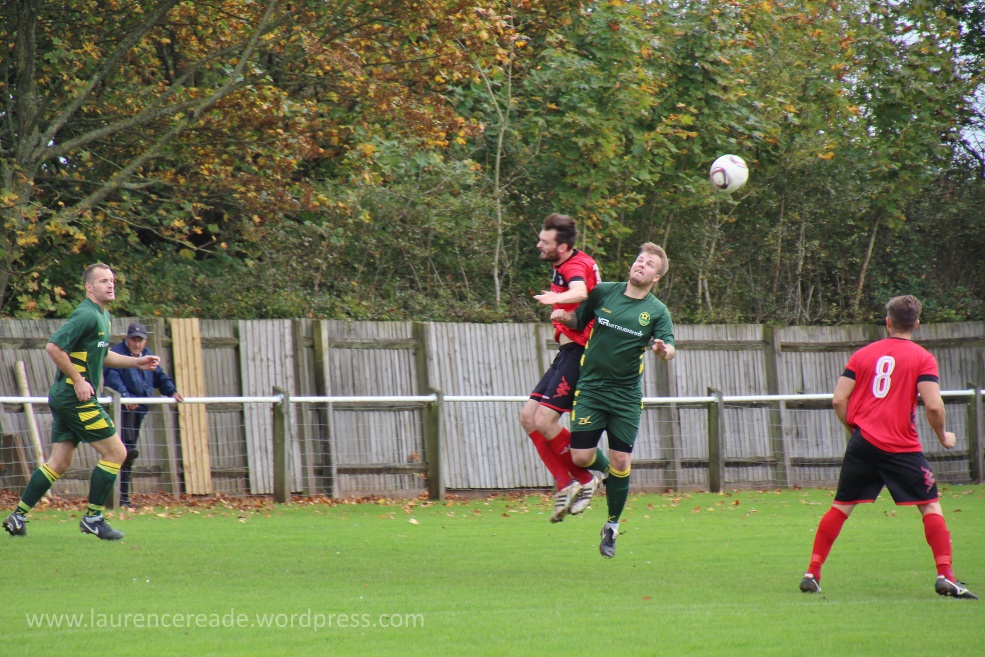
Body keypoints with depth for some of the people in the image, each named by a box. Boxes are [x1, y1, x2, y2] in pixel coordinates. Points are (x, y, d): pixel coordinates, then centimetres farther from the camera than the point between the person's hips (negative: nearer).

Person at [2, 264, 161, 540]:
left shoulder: (103, 317, 16)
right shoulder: (87, 315, -15)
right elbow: (54, 346, -22)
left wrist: (136, 362, 22)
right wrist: (78, 380, -21)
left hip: (64, 398, 10)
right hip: (75, 399, -10)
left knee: (59, 462, 10)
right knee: (115, 452, -6)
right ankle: (93, 518, 0)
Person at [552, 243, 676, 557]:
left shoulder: (657, 311, -2)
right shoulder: (603, 293, 2)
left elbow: (670, 349, -12)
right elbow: (579, 320, 15)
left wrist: (663, 349, -35)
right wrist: (564, 317, -7)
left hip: (627, 396, -1)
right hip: (590, 388, 1)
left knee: (621, 464, -4)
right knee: (581, 457, -8)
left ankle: (612, 526, 15)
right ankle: (603, 471, 29)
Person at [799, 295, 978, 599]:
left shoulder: (862, 355, 10)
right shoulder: (922, 358, -1)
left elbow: (839, 400, 5)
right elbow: (933, 405, -12)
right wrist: (943, 436, 6)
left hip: (863, 443, 3)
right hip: (902, 447, -3)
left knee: (841, 507, 11)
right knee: (931, 506, 4)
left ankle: (812, 574, 8)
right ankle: (945, 577, -7)